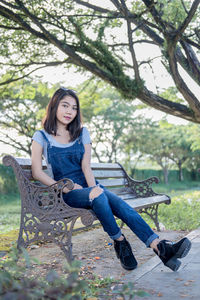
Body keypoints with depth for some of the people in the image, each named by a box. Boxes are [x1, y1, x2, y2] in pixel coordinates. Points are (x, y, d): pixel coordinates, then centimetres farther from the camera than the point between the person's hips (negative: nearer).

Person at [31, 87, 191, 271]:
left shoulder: (82, 133, 12)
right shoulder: (41, 137, 4)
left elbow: (86, 166, 1)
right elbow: (37, 172, -5)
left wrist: (94, 187, -18)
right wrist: (66, 188, -14)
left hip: (88, 186, 3)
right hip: (67, 194, -3)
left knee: (118, 203, -27)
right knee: (99, 197, -36)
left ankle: (160, 247, -39)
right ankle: (120, 242, -21)